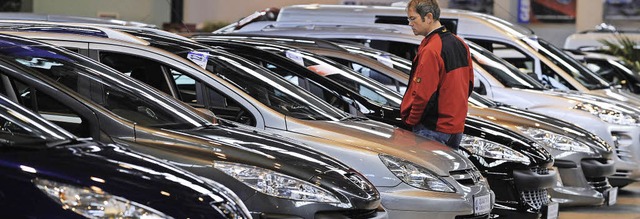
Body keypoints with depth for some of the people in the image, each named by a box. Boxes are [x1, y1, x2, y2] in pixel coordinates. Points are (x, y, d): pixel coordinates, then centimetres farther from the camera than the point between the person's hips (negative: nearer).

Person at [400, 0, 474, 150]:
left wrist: (410, 121, -8)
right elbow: (469, 85, 17)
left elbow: (423, 95, -21)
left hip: (433, 131, -9)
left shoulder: (430, 50, -19)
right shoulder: (460, 44, 10)